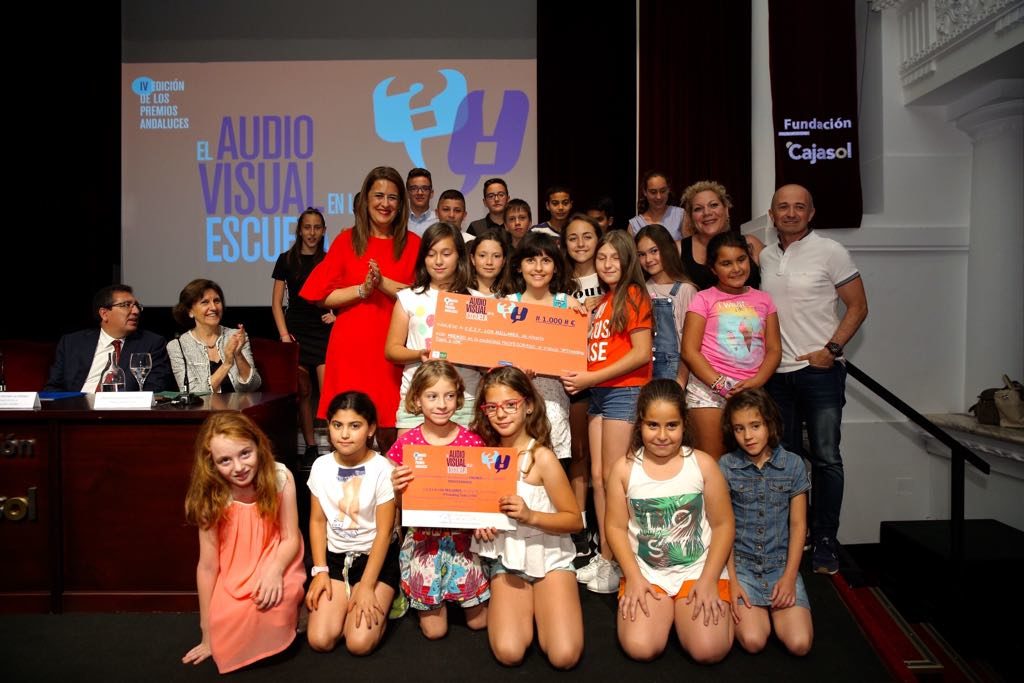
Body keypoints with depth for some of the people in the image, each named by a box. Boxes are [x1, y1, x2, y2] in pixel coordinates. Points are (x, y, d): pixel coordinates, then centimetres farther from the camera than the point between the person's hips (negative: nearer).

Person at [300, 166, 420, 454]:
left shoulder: (412, 244, 7)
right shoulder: (346, 240, 7)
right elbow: (323, 296, 3)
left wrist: (383, 283, -11)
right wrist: (362, 289, -10)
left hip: (392, 351, 0)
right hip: (350, 347, 0)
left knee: (389, 434, 1)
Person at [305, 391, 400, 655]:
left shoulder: (382, 469, -17)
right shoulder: (321, 466, -4)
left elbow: (384, 532, -14)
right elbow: (317, 520, 4)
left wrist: (367, 587, -16)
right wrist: (320, 570, -5)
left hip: (376, 556, -3)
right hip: (335, 556, 4)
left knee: (360, 643, -16)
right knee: (320, 640, -10)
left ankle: (380, 602, 13)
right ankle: (346, 603, 19)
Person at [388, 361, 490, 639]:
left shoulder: (472, 441, -8)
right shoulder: (406, 444, -8)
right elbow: (399, 503, -1)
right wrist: (396, 488, -23)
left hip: (463, 535, 1)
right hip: (423, 535, 0)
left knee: (478, 621, 8)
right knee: (434, 629, 5)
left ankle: (467, 600, 40)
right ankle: (433, 604, 37)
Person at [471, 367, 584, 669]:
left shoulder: (541, 457, -15)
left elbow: (575, 520, -10)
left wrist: (530, 515, -26)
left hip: (549, 557, -2)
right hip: (506, 558, 3)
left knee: (564, 656, -16)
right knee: (509, 653, -18)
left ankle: (540, 603, 13)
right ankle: (527, 605, 13)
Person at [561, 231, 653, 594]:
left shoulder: (633, 295, -6)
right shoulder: (603, 300, 16)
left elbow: (642, 353, -14)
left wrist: (590, 377, -15)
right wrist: (578, 377, -3)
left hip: (625, 392, -8)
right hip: (598, 393, 8)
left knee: (613, 478, -4)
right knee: (597, 476, 9)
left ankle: (617, 563, 7)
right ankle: (604, 557, 18)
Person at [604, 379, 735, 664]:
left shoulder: (703, 464, -6)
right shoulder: (624, 468, -4)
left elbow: (723, 524, -3)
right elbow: (616, 527, -1)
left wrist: (709, 580, -11)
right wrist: (633, 577, -11)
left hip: (699, 570, 0)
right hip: (646, 573, 1)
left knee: (709, 650, -20)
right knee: (640, 648, -18)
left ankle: (681, 610, 14)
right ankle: (665, 610, 15)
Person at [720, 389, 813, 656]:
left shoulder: (793, 465, -1)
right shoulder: (726, 466, -4)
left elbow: (798, 525, 3)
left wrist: (789, 576, -6)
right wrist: (732, 581, -9)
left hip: (781, 563, 1)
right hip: (740, 564, -1)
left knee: (799, 643, -16)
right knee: (753, 641, -19)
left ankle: (771, 610, 15)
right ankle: (759, 611, 14)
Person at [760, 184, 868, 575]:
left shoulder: (830, 252, -4)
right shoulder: (764, 257, 9)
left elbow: (858, 306, -3)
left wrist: (831, 349, -14)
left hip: (820, 370, -4)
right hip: (776, 372, 5)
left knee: (826, 458, -4)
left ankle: (825, 543, 7)